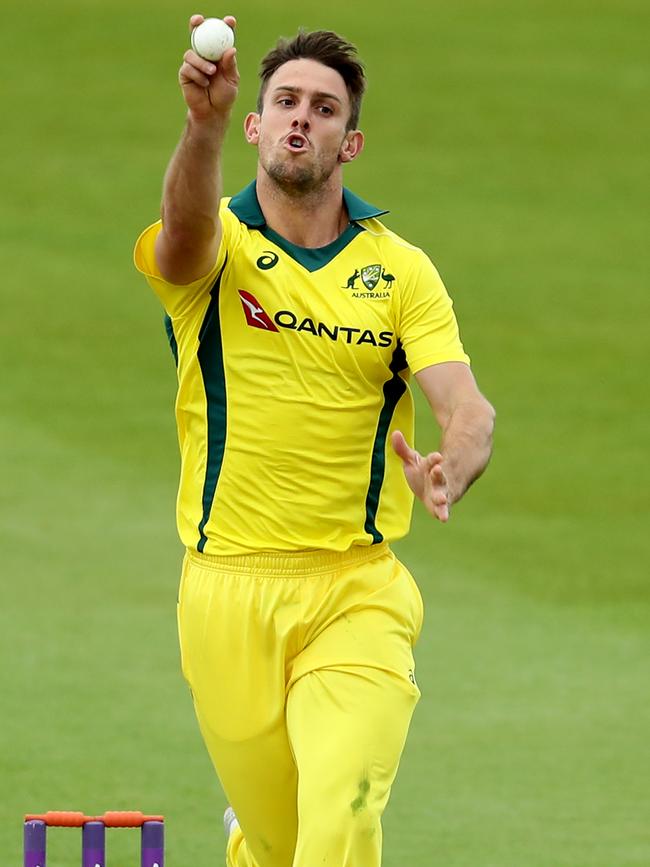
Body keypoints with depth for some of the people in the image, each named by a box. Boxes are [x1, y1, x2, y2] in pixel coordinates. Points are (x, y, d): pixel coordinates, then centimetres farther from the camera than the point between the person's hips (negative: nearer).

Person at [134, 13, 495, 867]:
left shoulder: (400, 270, 3)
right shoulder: (213, 247, -2)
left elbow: (468, 407, -10)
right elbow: (187, 229, -28)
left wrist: (450, 469, -35)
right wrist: (204, 123, -50)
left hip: (358, 594, 0)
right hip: (229, 589, 0)